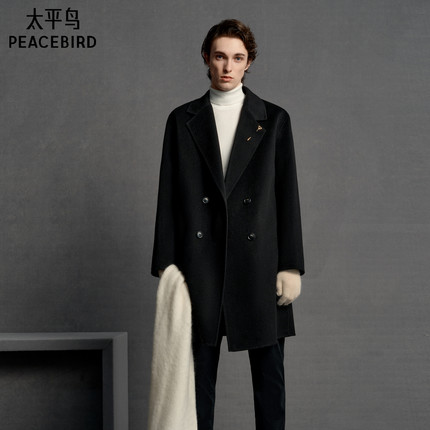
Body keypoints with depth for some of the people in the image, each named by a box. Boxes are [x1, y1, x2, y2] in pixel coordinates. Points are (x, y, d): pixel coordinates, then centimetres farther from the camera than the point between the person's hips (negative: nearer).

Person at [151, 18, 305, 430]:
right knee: (199, 372, 6)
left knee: (269, 373, 4)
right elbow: (169, 197, 7)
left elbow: (287, 195, 4)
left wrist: (291, 266, -2)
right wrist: (165, 266, 1)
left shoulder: (273, 119, 7)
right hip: (201, 264, 1)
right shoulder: (182, 120, 9)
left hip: (259, 261, 0)